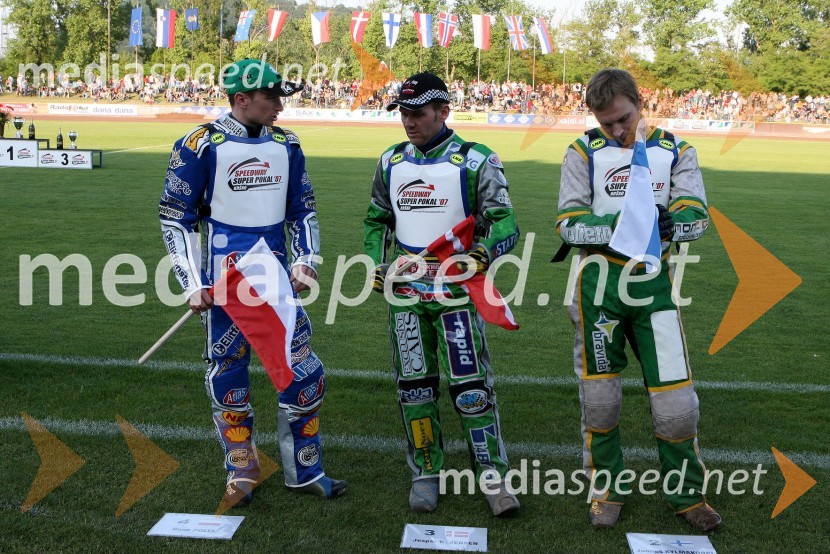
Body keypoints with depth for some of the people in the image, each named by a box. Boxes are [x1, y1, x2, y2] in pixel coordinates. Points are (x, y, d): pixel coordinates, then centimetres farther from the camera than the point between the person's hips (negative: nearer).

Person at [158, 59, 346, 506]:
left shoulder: (286, 145, 7)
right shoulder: (201, 145, -7)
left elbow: (303, 211, 15)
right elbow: (175, 218, -3)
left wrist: (305, 260, 0)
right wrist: (193, 285, -8)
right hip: (224, 281, -4)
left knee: (304, 373, 3)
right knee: (228, 373, 6)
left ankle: (305, 472, 19)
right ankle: (242, 471, 26)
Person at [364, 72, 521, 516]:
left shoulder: (475, 161, -6)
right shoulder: (391, 162, 9)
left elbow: (505, 223, -8)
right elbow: (377, 220, 20)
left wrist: (485, 251, -28)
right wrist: (375, 262, 4)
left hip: (457, 291, -4)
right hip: (404, 292, 4)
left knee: (471, 389, -5)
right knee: (413, 387, 9)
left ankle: (493, 476, 9)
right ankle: (425, 474, 23)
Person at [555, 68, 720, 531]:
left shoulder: (675, 151, 5)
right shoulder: (584, 152, 2)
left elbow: (697, 216, -4)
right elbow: (569, 223, -7)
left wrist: (668, 223, -27)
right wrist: (615, 227, -25)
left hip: (654, 283, 1)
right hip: (600, 280, 0)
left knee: (675, 396, 0)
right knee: (599, 393, 9)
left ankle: (688, 494, 24)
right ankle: (607, 488, 30)